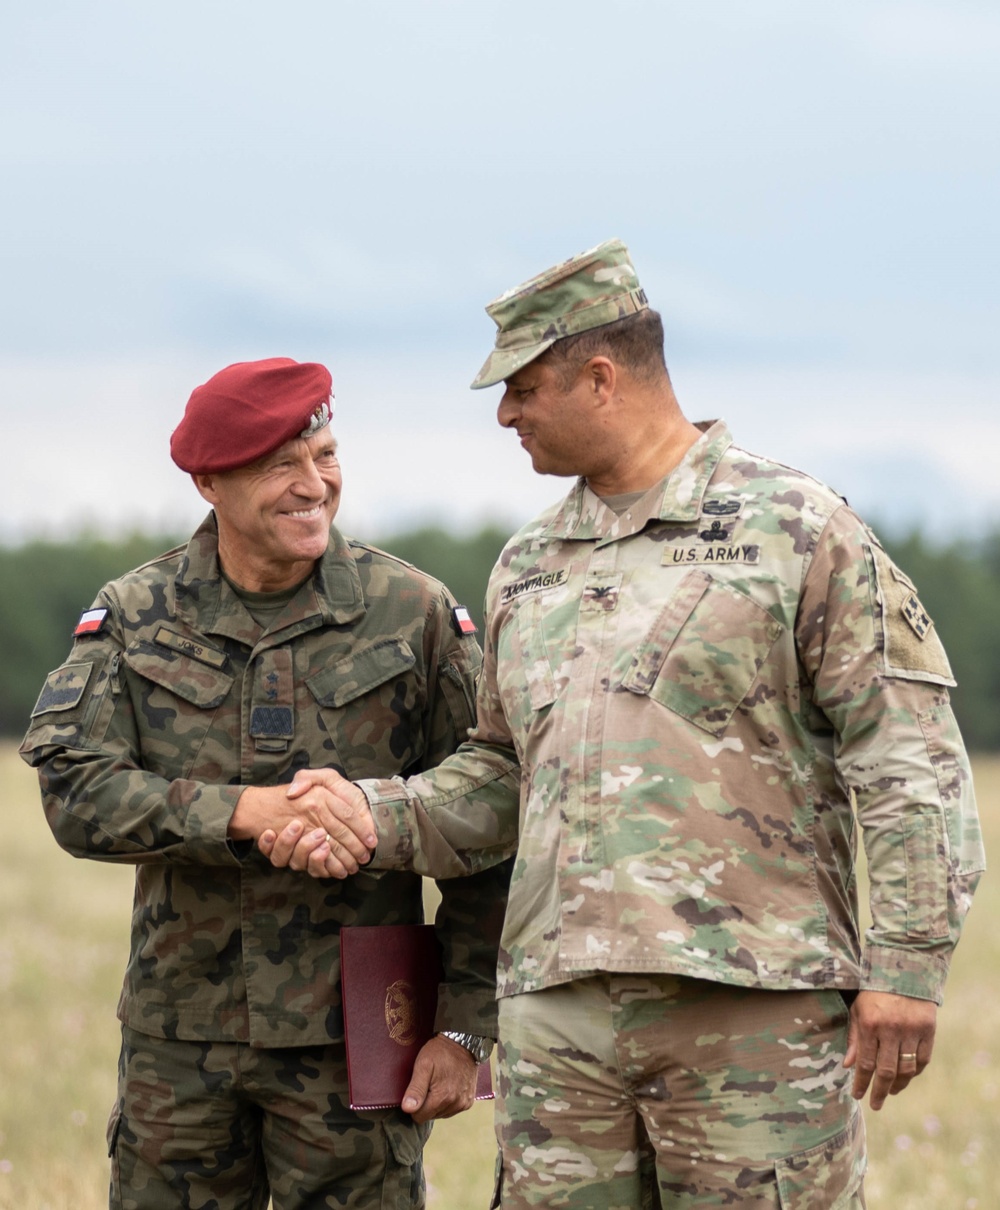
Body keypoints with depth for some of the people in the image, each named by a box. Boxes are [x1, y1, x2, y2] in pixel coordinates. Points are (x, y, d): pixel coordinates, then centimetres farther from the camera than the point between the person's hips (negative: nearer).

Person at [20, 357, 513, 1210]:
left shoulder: (413, 612, 0)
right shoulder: (134, 617, 3)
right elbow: (76, 792, -9)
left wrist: (463, 1025, -5)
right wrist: (248, 812, -24)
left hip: (351, 1042, -2)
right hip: (179, 1039, 2)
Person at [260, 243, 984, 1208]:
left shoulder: (795, 531, -2)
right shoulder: (527, 567, 18)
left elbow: (910, 759, -5)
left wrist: (906, 967, -11)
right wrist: (377, 815, 7)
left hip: (753, 1012, -6)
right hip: (558, 1014, 6)